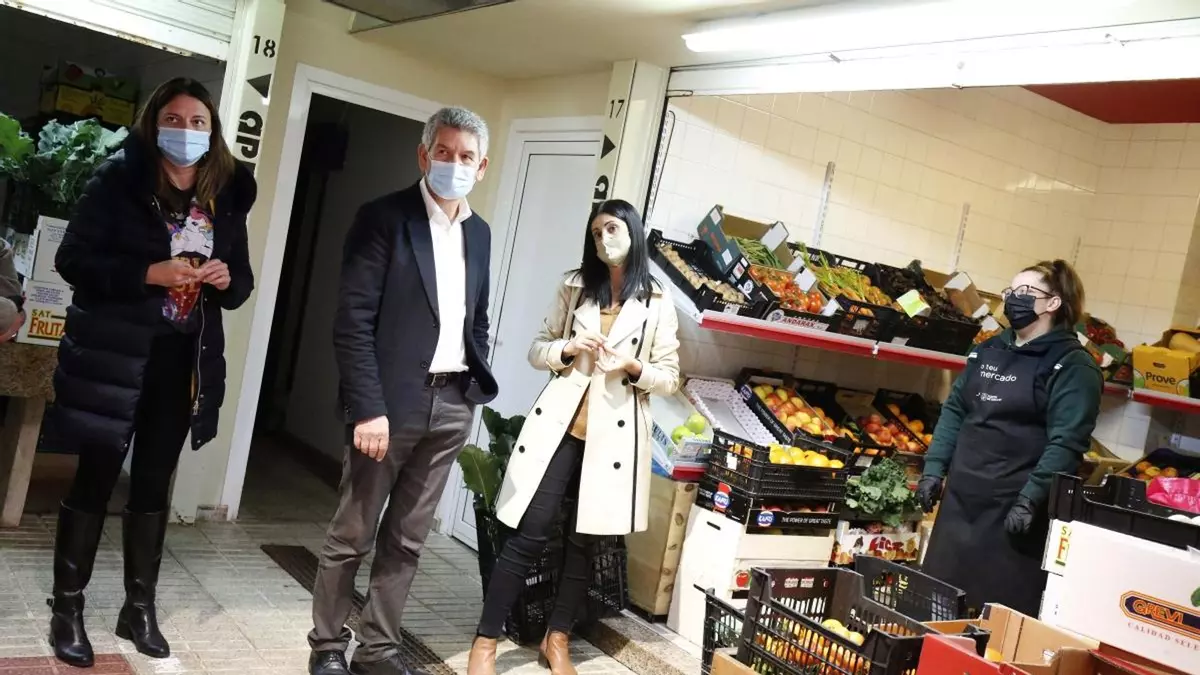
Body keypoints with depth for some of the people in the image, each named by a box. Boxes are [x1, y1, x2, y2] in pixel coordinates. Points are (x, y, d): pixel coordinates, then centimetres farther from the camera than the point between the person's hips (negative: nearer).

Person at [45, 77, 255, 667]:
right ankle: (67, 607, 19)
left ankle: (139, 607, 25)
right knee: (96, 478, 4)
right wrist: (149, 273, -22)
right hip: (113, 353, -3)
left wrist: (228, 280, -11)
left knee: (154, 483, 12)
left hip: (185, 358, 4)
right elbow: (72, 258, -9)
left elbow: (242, 280, 12)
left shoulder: (226, 196, 6)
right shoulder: (118, 181, -5)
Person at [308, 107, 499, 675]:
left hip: (451, 405, 5)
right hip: (392, 401, -5)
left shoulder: (479, 232, 12)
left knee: (407, 538, 13)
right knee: (352, 535, 7)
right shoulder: (384, 217, -7)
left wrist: (476, 389, 9)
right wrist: (368, 409, -18)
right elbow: (353, 323, -13)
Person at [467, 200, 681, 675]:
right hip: (560, 427, 0)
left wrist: (634, 368, -14)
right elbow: (537, 351, 11)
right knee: (531, 533, -3)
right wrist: (568, 348, -9)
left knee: (586, 540, 9)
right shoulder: (574, 288, 8)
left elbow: (669, 379, 4)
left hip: (613, 435, 0)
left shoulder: (657, 304, 2)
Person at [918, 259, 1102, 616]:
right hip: (960, 499, 7)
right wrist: (934, 468, 7)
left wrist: (1031, 499, -22)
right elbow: (954, 410, 16)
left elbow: (1066, 442, -16)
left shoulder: (1072, 366, -7)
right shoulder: (988, 351, 14)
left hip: (1011, 509, -7)